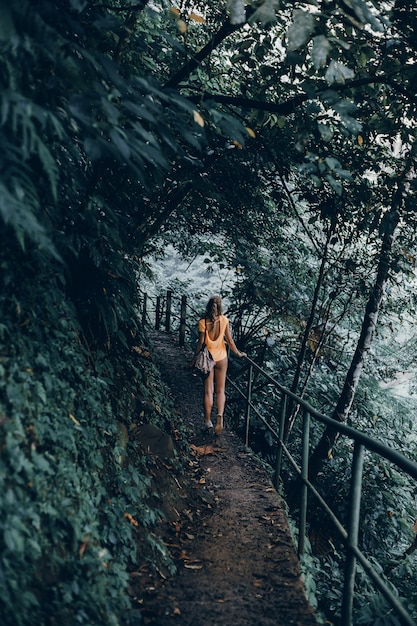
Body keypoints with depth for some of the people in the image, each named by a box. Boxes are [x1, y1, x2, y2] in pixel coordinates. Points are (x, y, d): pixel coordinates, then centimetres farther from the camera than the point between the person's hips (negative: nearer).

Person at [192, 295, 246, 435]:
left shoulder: (203, 322, -13)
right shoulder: (224, 320, -8)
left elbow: (200, 342, -10)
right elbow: (229, 341, -3)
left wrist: (195, 358, 1)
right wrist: (238, 353, 11)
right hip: (221, 358, 1)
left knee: (208, 391, 7)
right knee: (220, 390, 10)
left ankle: (208, 421, 11)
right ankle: (220, 416, -11)